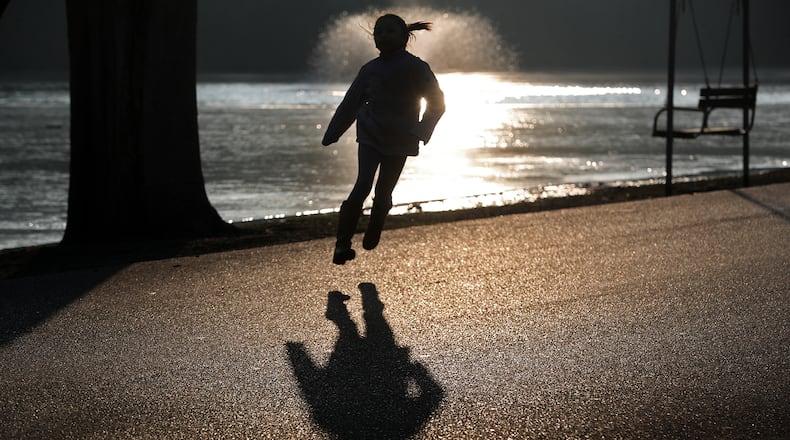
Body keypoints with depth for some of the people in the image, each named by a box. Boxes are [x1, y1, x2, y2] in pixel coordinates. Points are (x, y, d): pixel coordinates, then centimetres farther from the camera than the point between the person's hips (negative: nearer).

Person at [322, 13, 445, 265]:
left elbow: (436, 103, -1)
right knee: (363, 186, -15)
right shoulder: (371, 69, 4)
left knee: (383, 194, 3)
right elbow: (350, 103, 12)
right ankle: (342, 243, -16)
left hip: (399, 142, -1)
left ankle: (371, 241, 26)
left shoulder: (417, 68, -4)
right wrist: (331, 135, 12)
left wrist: (420, 132, -14)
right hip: (370, 137, 1)